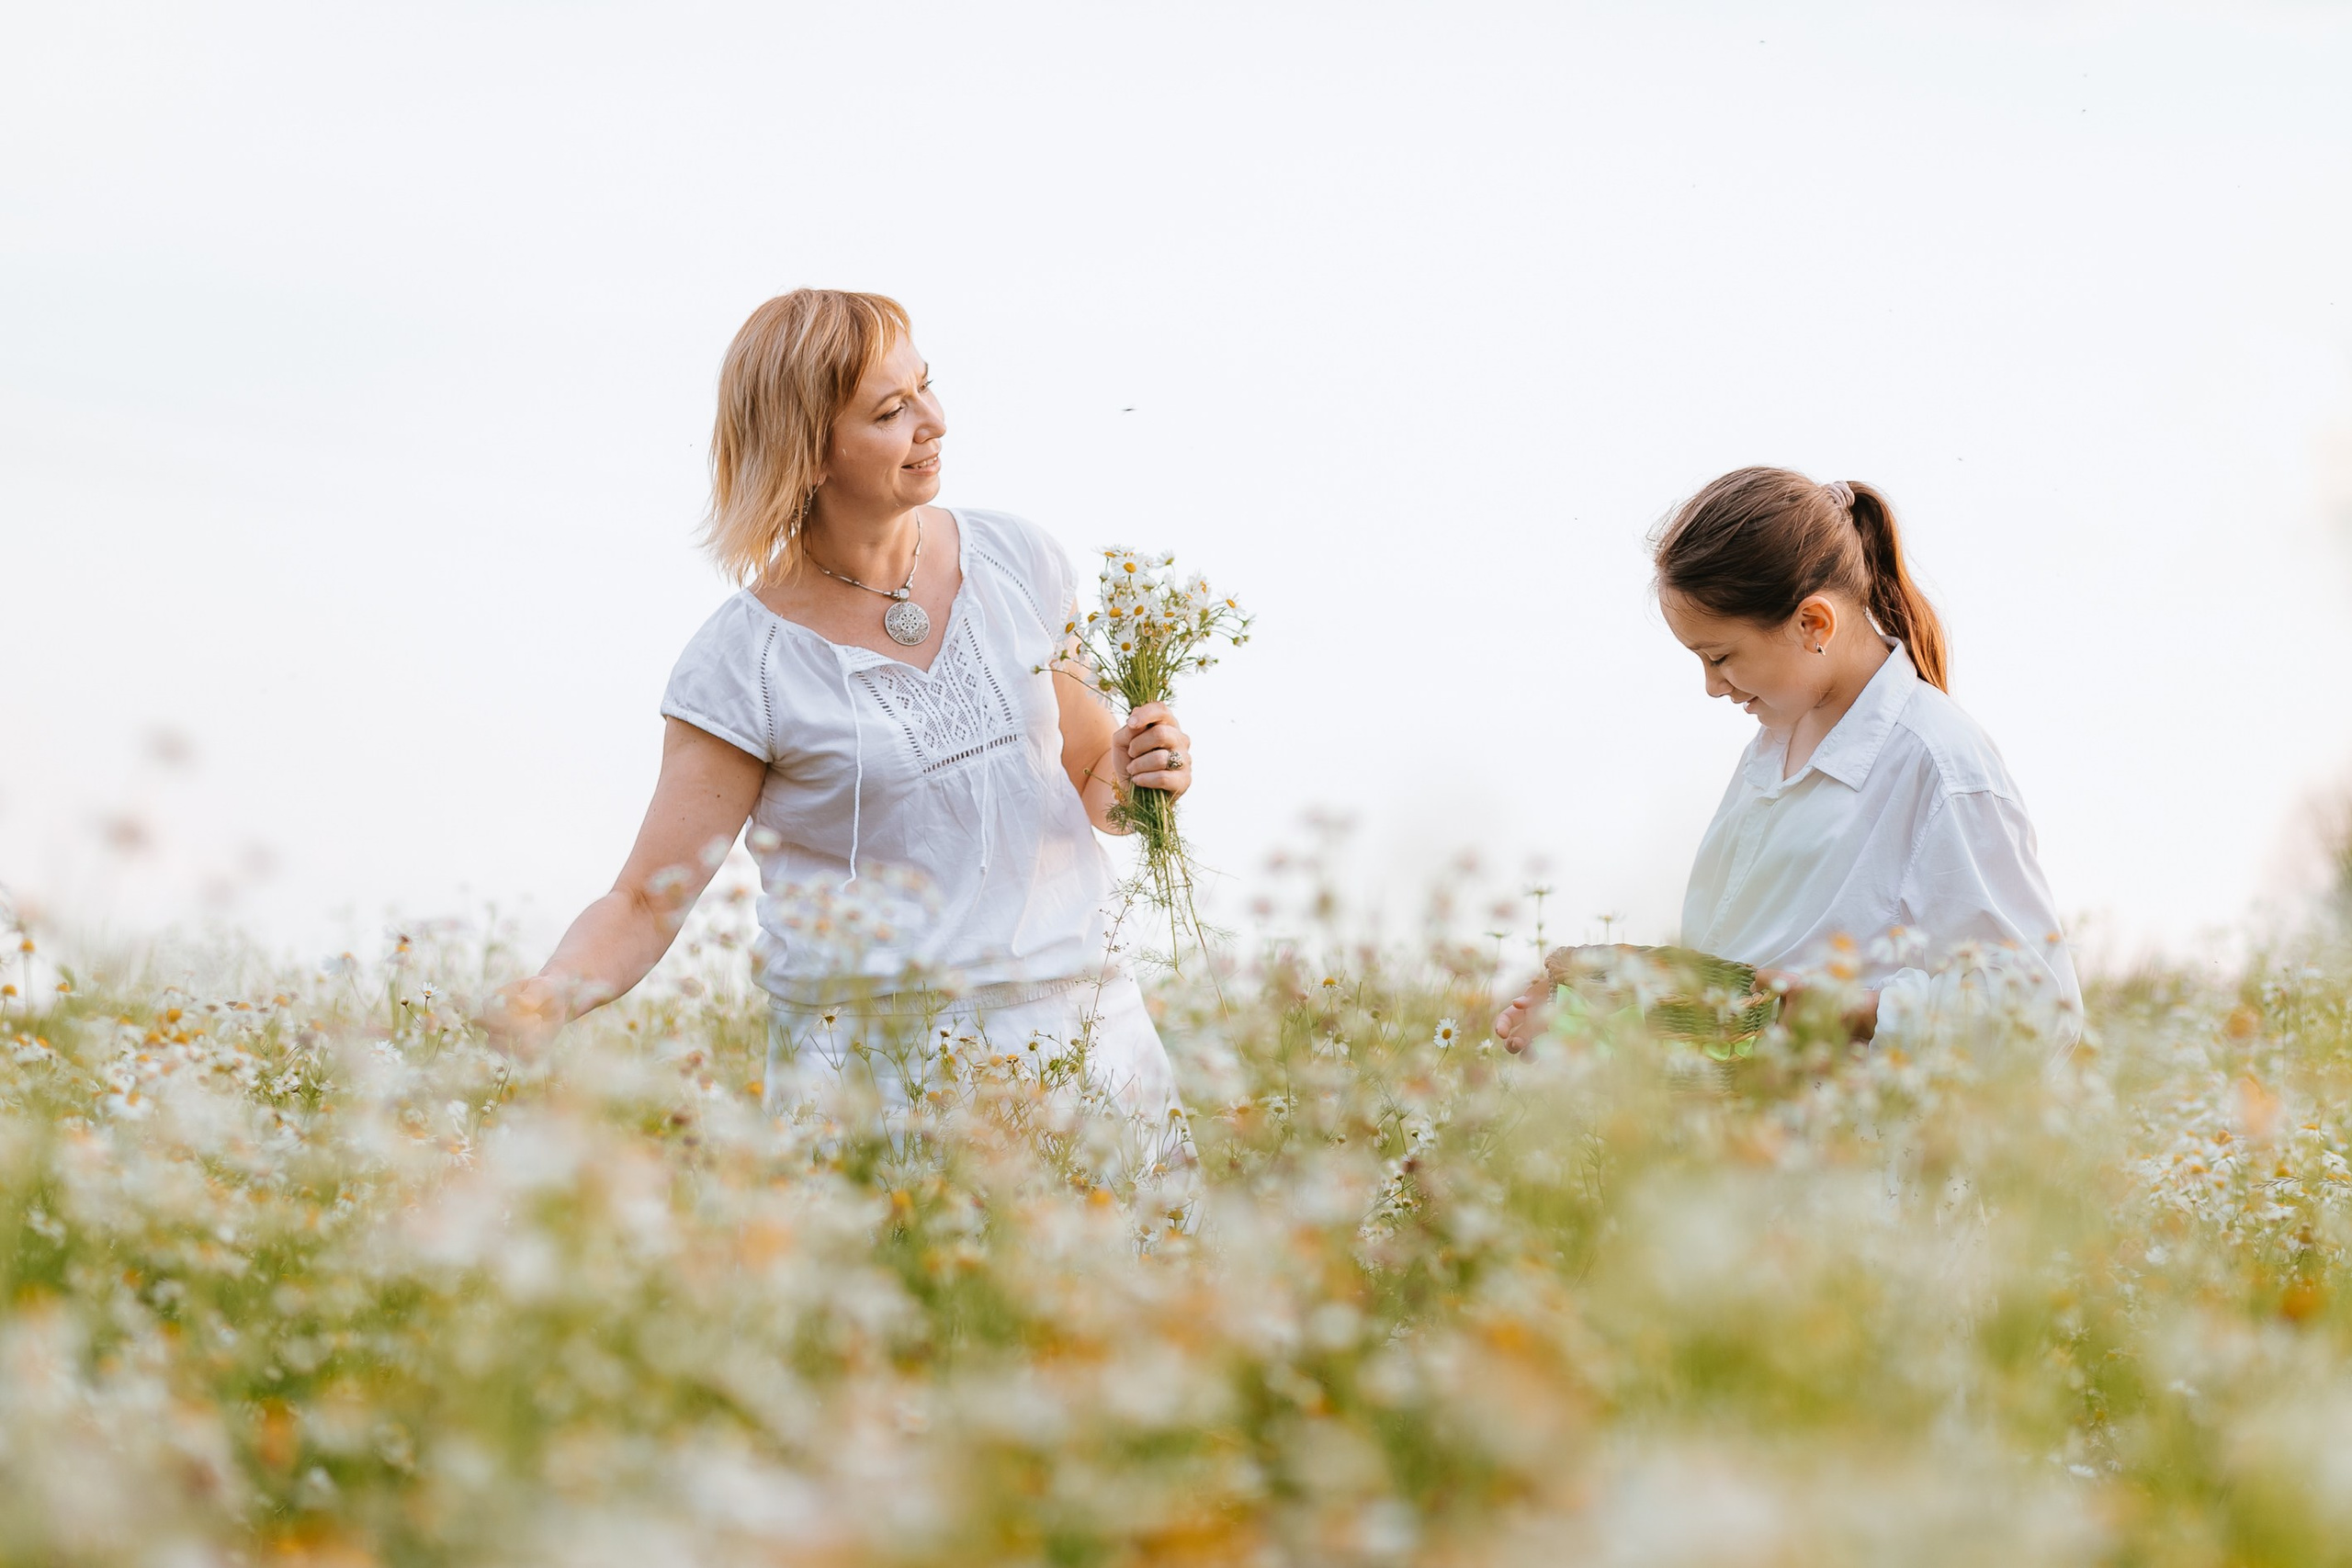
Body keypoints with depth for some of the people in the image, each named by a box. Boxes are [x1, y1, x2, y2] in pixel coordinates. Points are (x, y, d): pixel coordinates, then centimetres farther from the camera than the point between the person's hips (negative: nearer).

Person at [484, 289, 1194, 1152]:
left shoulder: (1018, 562, 4)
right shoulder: (746, 661, -9)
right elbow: (645, 904, -7)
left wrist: (1136, 771, -4)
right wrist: (545, 999, -26)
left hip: (1082, 1025, 4)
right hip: (875, 1069, -4)